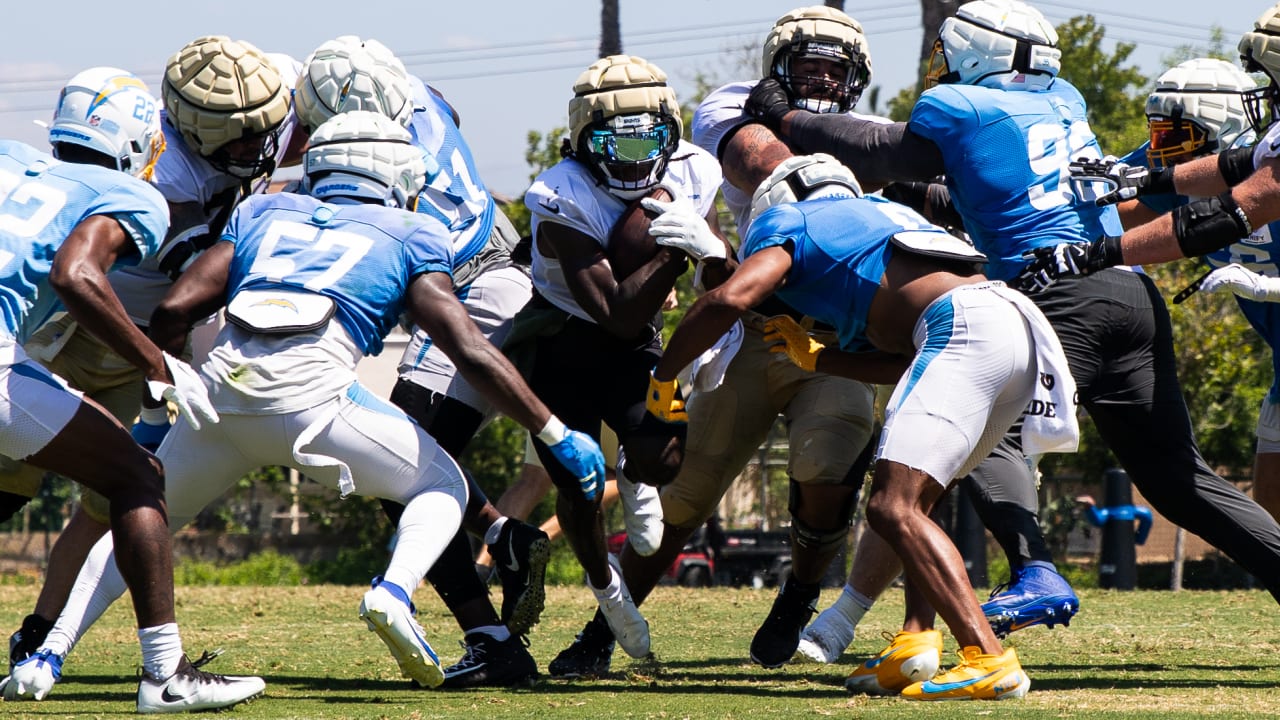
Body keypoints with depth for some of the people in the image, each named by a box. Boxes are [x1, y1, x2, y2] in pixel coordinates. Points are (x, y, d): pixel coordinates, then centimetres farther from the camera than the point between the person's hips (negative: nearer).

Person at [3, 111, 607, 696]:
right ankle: (394, 591, -9)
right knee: (443, 488, 20)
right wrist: (558, 436, 16)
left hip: (223, 385, 3)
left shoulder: (264, 213, 29)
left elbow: (174, 310, 18)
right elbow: (472, 354, 9)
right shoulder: (409, 236, 20)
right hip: (310, 393, -3)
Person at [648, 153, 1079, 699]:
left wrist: (663, 377, 10)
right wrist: (815, 357, 43)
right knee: (910, 499, 22)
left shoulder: (788, 222, 15)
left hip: (966, 327, -9)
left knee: (893, 510, -15)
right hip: (1021, 326, 9)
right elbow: (908, 363, 34)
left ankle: (988, 660, -29)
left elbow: (729, 299, -4)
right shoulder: (878, 213, 37)